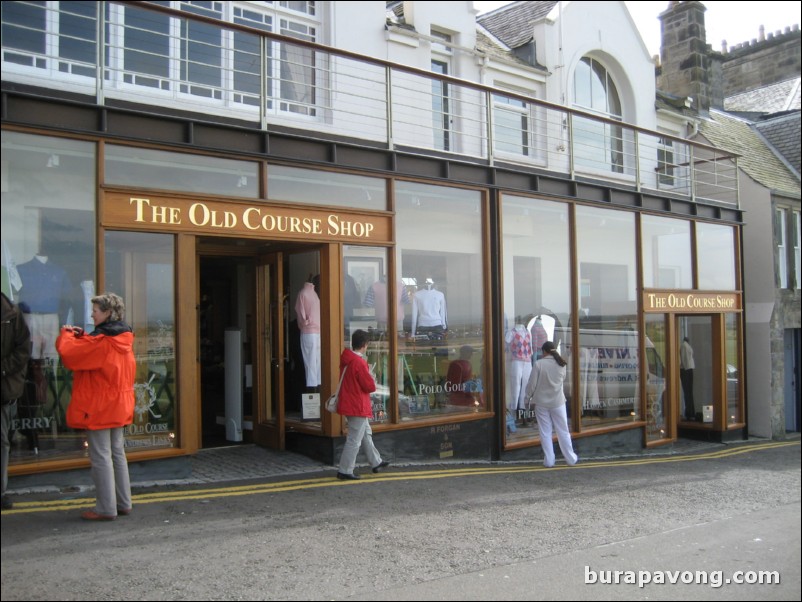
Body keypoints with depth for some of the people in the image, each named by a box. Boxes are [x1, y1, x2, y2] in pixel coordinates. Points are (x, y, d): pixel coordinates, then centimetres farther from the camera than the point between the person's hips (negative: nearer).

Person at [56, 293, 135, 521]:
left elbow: (68, 352, -20)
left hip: (98, 408, -9)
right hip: (119, 406, 9)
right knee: (117, 453, 15)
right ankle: (123, 503, 21)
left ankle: (106, 508, 3)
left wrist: (66, 335, -1)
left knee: (100, 457, -1)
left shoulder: (100, 341, -19)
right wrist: (80, 336, 8)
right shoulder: (123, 338, 8)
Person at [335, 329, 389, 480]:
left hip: (349, 404, 10)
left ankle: (376, 462, 34)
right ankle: (345, 471, 3)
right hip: (358, 407, -10)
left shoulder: (345, 360, 5)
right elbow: (370, 386, -18)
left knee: (366, 434, 22)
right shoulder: (359, 362, -22)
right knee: (354, 440, -2)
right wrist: (372, 381, 2)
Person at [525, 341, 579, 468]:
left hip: (541, 403, -2)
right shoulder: (561, 364, -3)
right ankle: (571, 459, 20)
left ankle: (548, 461, 11)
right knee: (563, 431, 12)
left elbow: (532, 383, -10)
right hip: (557, 402, 2)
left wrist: (528, 396, 5)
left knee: (545, 433, 7)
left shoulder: (538, 364, -13)